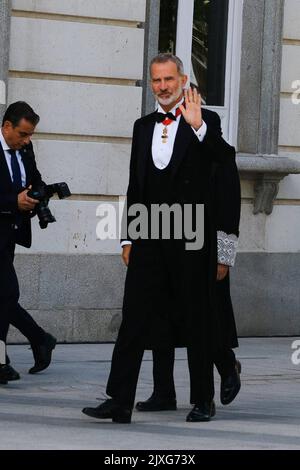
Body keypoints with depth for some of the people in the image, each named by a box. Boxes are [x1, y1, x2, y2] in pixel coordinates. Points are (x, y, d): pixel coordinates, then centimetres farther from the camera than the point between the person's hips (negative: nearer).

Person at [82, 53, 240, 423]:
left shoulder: (205, 122, 0)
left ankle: (203, 400, 14)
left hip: (191, 240, -4)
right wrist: (128, 237, 13)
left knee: (197, 320, 4)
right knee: (134, 320, -2)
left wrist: (197, 126, -26)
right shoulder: (143, 127, 15)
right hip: (149, 239, 4)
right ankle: (119, 401, -4)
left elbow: (226, 161, -18)